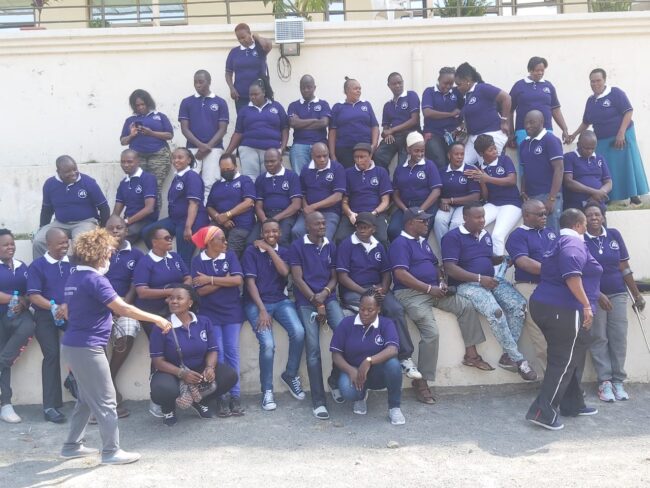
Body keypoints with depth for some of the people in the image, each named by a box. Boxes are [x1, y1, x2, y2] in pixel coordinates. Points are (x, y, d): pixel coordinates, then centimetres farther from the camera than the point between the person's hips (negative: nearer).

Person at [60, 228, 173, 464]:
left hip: (72, 345, 10)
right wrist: (156, 319, -21)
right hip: (87, 348, -10)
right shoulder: (94, 279, -18)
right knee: (105, 400, -1)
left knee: (87, 398, 20)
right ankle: (111, 451, 5)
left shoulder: (74, 278, 11)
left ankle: (72, 445, 27)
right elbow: (123, 308, -24)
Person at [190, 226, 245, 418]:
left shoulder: (230, 255, 2)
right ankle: (222, 396, 4)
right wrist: (224, 281, -12)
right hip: (210, 314, -1)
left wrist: (211, 279, -11)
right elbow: (201, 290, -11)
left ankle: (235, 395, 5)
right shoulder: (198, 261, -2)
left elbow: (238, 280, -12)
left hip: (232, 312, 1)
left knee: (232, 352, 0)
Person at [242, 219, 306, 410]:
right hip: (256, 303, -3)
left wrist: (269, 249, -8)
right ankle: (267, 391, -5)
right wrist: (262, 310, -17)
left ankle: (291, 375, 0)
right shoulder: (251, 251, 0)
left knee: (298, 332, -24)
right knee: (268, 344, -25)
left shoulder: (283, 251, 11)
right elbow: (250, 282, -8)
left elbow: (284, 272, -10)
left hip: (280, 300, 3)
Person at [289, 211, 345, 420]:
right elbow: (298, 279, -5)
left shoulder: (331, 247, 13)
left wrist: (325, 293, -8)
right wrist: (316, 303, -8)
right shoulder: (297, 246, 0)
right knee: (313, 349, -13)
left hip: (329, 298, 3)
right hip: (306, 301, -3)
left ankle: (334, 380, 3)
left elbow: (334, 277, 13)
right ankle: (318, 400, -9)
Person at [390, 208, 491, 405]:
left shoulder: (423, 242, 19)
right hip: (411, 294, -9)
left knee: (467, 306, -2)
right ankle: (421, 381, -13)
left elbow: (434, 265, 29)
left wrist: (441, 282, 6)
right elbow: (400, 274, -21)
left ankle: (471, 354, 7)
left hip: (433, 291, 9)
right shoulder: (400, 243, -10)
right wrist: (429, 288, -19)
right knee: (431, 332, -23)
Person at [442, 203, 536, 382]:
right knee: (495, 311, -32)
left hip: (492, 280, 7)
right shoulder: (453, 237, -7)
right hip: (467, 284, -7)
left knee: (519, 304, -19)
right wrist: (479, 278, -20)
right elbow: (450, 268, -16)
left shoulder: (486, 235, 17)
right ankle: (518, 359, -23)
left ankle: (508, 355, -15)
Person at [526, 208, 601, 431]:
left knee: (565, 360, 18)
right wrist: (586, 304, -25)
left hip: (544, 305, 10)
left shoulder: (558, 242, 21)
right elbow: (572, 274, -27)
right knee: (564, 362, -5)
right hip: (564, 311, -10)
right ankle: (543, 411, -7)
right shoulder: (573, 242, -10)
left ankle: (572, 405, 27)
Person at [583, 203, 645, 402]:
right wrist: (598, 295, -15)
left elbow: (624, 267, 7)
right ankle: (605, 382, 4)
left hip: (618, 294, 3)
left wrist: (637, 295, 8)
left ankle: (618, 381, 8)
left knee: (619, 337, 1)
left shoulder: (614, 235, 3)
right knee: (599, 338, -1)